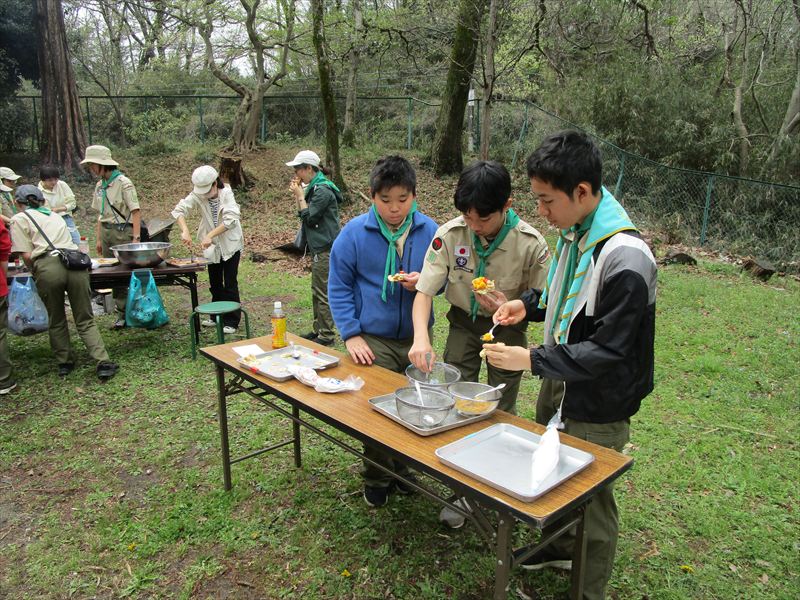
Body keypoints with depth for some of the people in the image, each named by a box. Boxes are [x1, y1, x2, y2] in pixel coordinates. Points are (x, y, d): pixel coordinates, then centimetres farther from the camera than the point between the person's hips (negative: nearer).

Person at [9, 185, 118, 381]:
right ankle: (103, 363, -5)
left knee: (56, 321, 16)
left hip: (48, 267, -3)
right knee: (85, 320, 8)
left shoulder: (19, 219, 12)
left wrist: (34, 271, 22)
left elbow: (26, 255, 2)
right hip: (75, 262, 4)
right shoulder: (54, 215, 29)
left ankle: (65, 363, 27)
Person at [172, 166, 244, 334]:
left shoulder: (226, 193, -19)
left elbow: (230, 220, -29)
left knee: (230, 283, -4)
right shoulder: (197, 195, -9)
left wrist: (210, 235, -35)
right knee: (215, 283, 14)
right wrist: (185, 230, -34)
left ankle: (231, 321, 4)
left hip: (230, 243, -4)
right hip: (211, 245, 5)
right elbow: (179, 209, -18)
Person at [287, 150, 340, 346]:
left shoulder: (323, 190, -16)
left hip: (325, 249, -10)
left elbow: (309, 217, -16)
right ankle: (318, 329, 26)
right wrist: (298, 194, 5)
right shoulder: (314, 187, 14)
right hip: (318, 247, 10)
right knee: (316, 291, 16)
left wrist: (300, 194, -9)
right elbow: (303, 214, 14)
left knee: (323, 293, -4)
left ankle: (327, 335, 4)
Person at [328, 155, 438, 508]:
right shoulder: (354, 233, -9)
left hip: (416, 337, 3)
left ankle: (403, 470, 39)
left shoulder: (429, 231, -3)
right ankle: (376, 479, 28)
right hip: (374, 340, -3)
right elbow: (339, 287, -5)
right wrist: (351, 334, -11)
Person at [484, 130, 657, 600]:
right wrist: (529, 304, -1)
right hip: (561, 381, 8)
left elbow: (607, 350, -25)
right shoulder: (575, 231, -1)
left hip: (597, 407, -8)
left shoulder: (625, 260, -28)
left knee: (591, 499, 11)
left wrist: (533, 360, -24)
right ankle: (560, 547, 51)